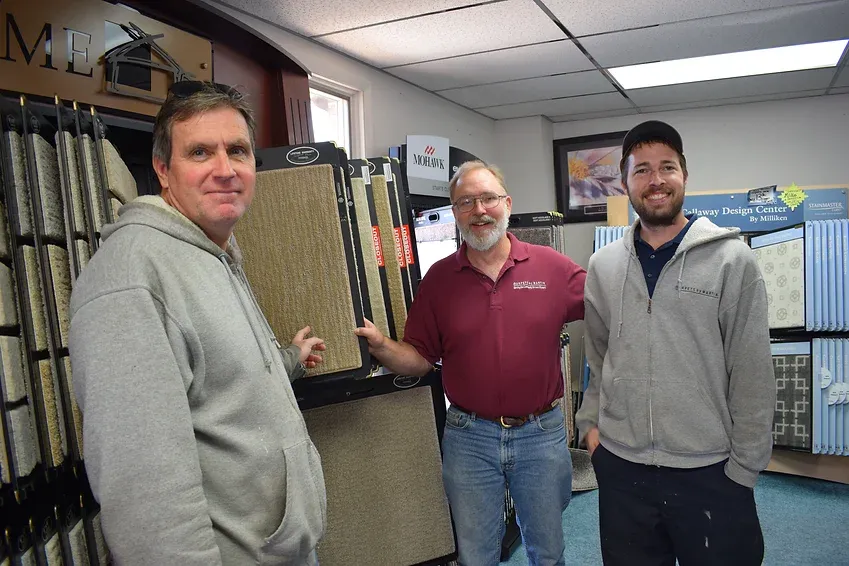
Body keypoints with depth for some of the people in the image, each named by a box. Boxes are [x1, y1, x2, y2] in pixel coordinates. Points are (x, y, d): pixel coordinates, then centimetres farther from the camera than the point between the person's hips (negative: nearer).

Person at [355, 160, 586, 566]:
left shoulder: (552, 266, -5)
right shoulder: (439, 278, -2)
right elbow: (419, 359, -2)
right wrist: (380, 346, -20)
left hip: (542, 433, 0)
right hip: (469, 437, 0)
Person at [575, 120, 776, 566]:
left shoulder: (731, 260, -6)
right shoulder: (603, 266, 4)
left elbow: (752, 374, -6)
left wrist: (744, 466, -6)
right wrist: (591, 422, 5)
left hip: (709, 472, -3)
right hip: (620, 468, 3)